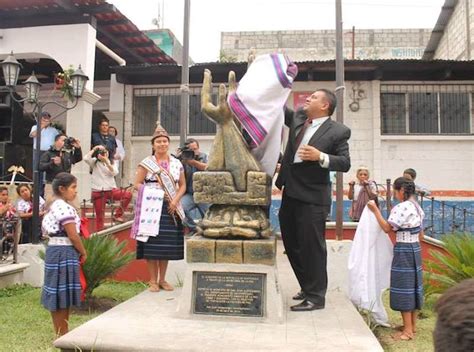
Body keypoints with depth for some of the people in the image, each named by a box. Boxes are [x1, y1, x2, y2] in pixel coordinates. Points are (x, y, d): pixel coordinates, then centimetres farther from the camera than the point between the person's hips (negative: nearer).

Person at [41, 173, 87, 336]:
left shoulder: (54, 206, 16)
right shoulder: (65, 207, -16)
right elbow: (73, 235, -18)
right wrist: (83, 253, -5)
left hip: (55, 250, 10)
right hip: (64, 252, -10)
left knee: (59, 295, 15)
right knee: (62, 295, -3)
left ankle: (61, 333, 24)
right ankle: (62, 335, 6)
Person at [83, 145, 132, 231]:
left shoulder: (113, 162, 7)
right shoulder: (94, 162, 3)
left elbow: (114, 173, -10)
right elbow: (86, 158, -17)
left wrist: (106, 161, -16)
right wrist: (94, 149, -9)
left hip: (111, 189, 2)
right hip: (98, 192, -1)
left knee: (128, 195, -22)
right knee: (99, 215, 0)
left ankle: (118, 214, -9)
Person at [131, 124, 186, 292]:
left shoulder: (176, 163, 10)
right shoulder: (146, 163, 2)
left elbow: (182, 185, 11)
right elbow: (137, 184, -2)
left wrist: (175, 200, -5)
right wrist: (154, 194, -12)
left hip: (170, 209, 3)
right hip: (151, 209, -3)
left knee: (167, 245, 6)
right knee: (152, 245, -2)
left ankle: (162, 279, 19)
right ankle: (153, 280, 11)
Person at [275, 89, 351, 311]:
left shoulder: (338, 131, -6)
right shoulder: (298, 118, 11)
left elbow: (345, 163, -9)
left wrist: (320, 157, -23)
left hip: (312, 198, -7)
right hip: (290, 194, 7)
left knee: (312, 246, -1)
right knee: (291, 244, 16)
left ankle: (315, 297, 13)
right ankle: (307, 286, 33)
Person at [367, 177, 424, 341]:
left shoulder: (401, 207, -17)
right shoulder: (418, 207, 11)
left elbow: (387, 228, -18)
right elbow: (421, 234, 16)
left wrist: (375, 210, -11)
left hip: (403, 250, -9)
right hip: (416, 248, 9)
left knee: (403, 286, -3)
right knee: (412, 284, 16)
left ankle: (408, 331, 3)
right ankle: (412, 324, 28)